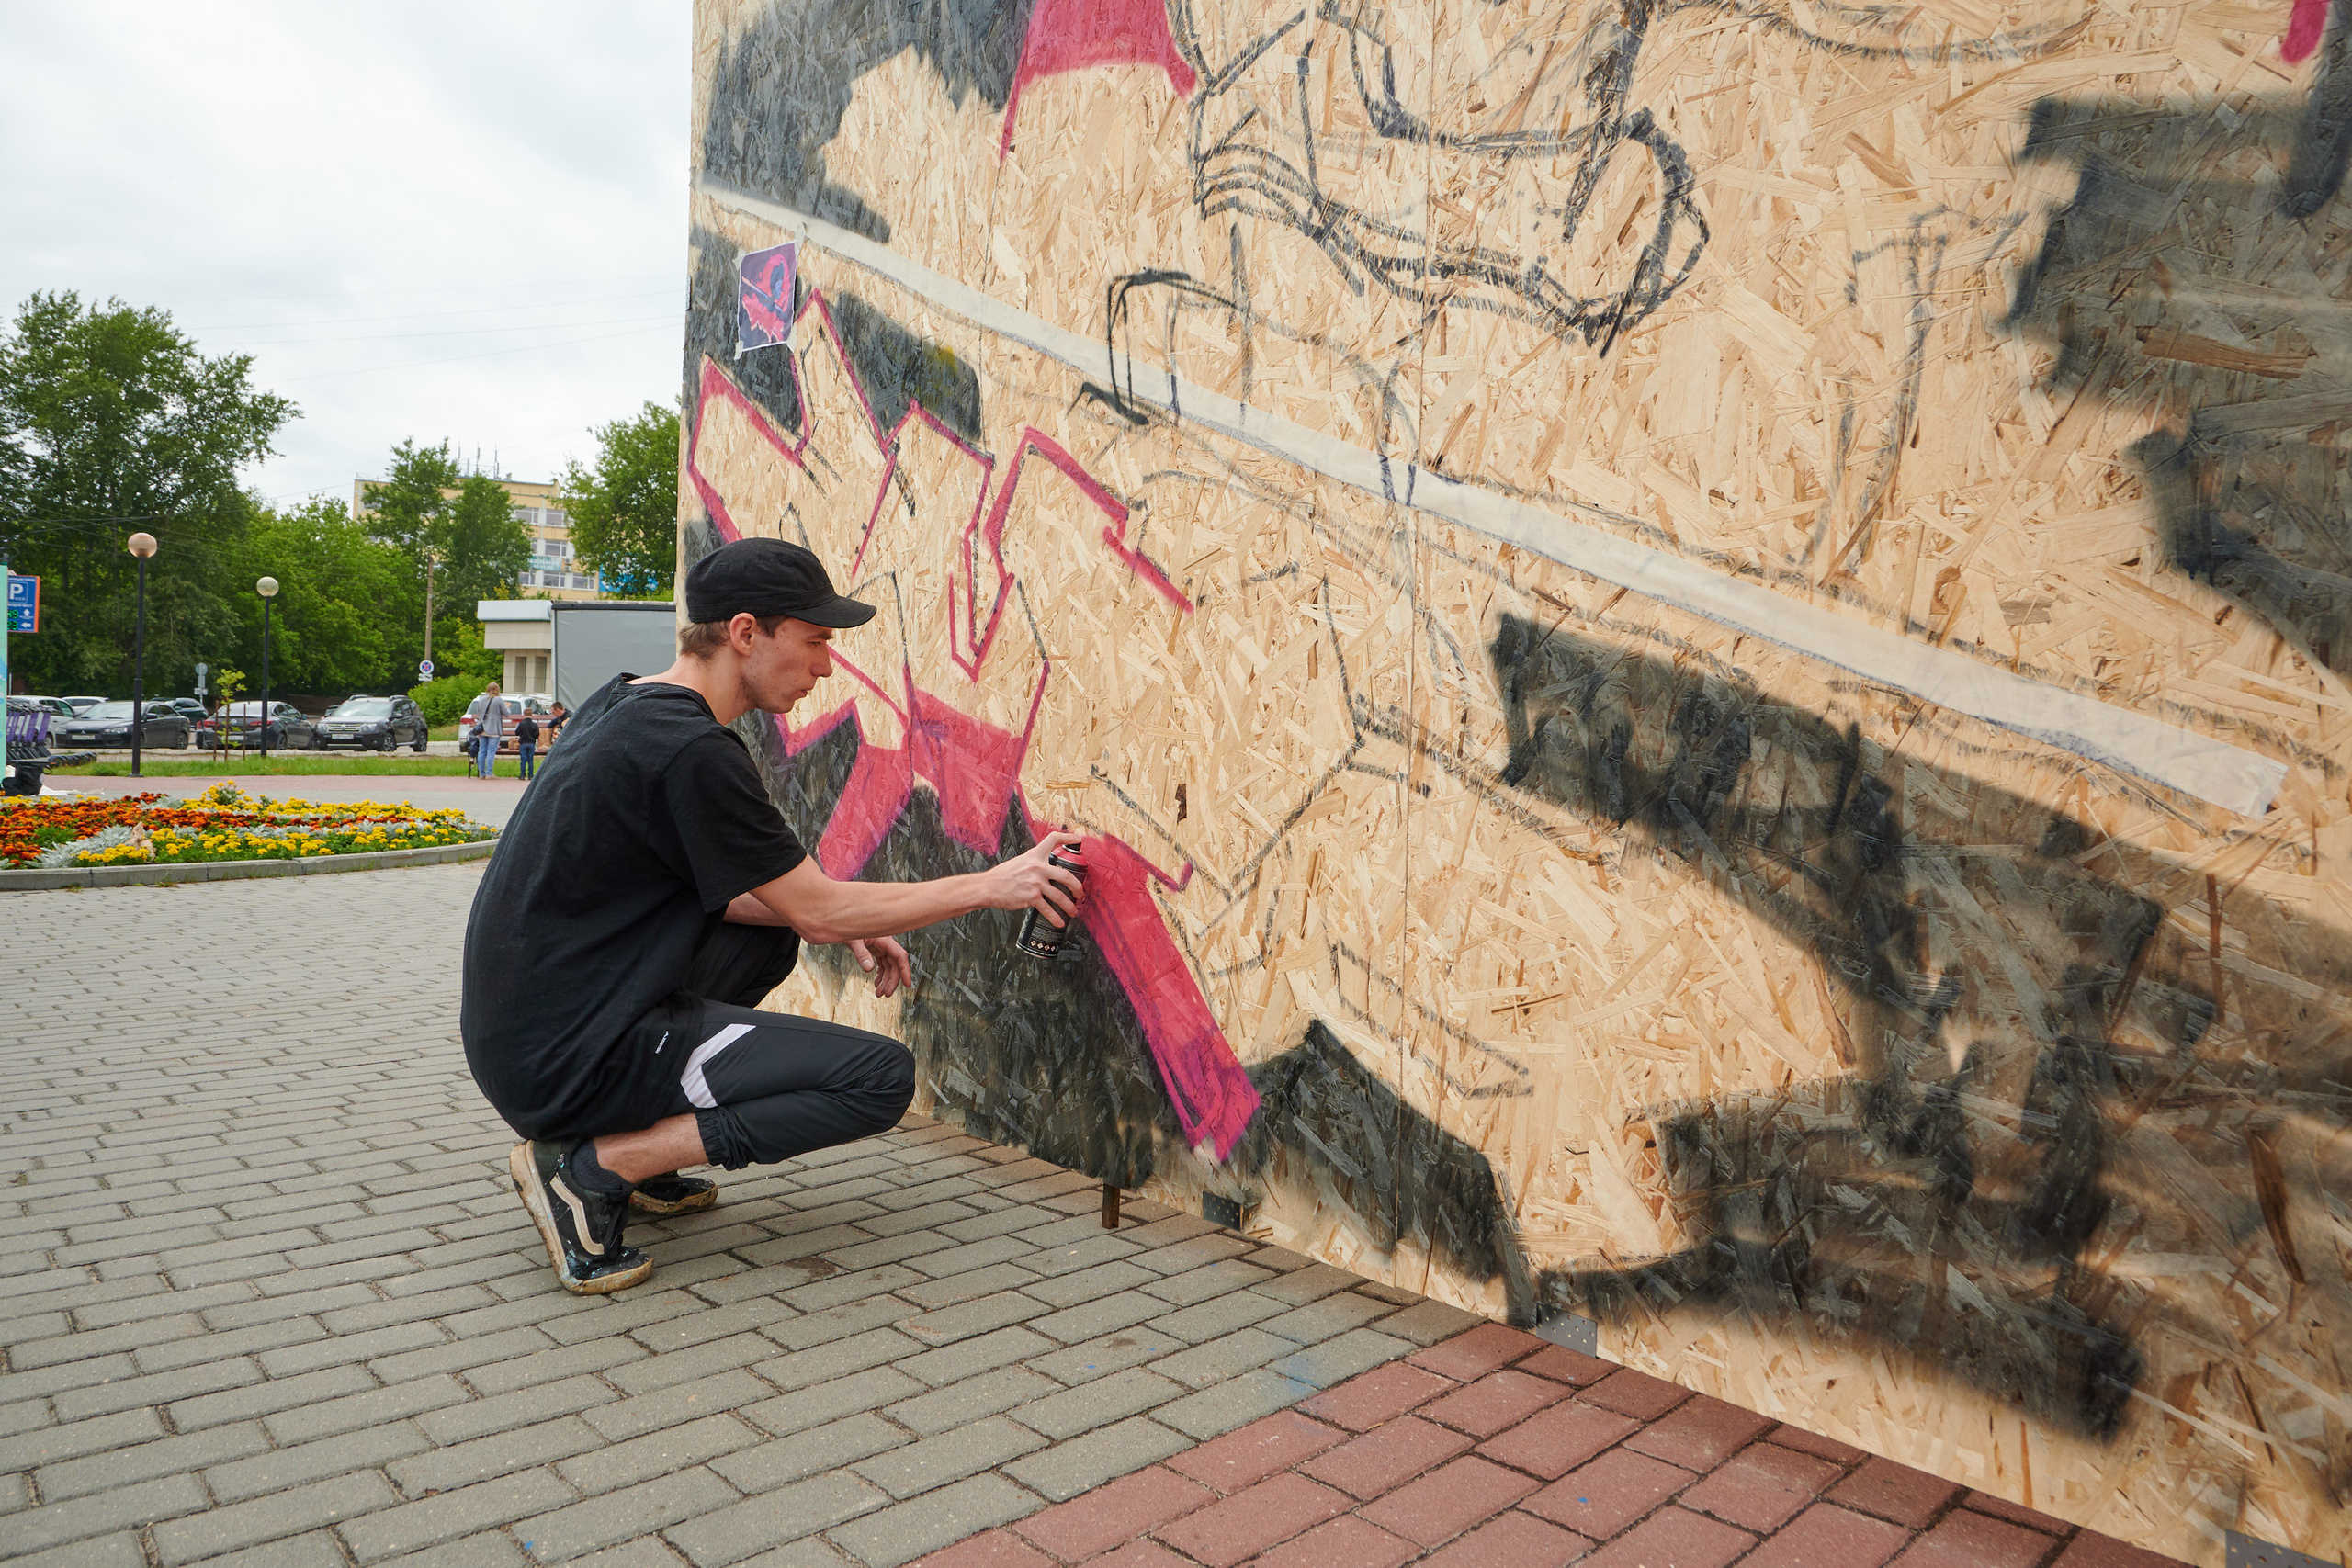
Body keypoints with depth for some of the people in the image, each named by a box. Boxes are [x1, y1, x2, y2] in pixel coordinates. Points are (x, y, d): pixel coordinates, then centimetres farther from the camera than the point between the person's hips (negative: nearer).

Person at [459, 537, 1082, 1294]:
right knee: (882, 1076, -10)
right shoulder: (692, 750, -21)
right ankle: (593, 1167, -8)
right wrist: (990, 885, -5)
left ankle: (632, 1153, 16)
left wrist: (837, 924, 8)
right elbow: (824, 907, -13)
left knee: (771, 939, 26)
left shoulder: (624, 705, 9)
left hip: (519, 1027, 10)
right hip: (568, 1061, -10)